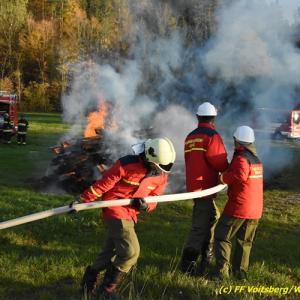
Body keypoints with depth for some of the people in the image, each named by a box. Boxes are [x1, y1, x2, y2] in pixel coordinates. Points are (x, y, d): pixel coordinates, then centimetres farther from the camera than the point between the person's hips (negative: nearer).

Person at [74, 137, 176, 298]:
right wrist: (83, 200, -14)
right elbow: (103, 184, -16)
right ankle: (106, 290, 1)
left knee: (110, 252, 16)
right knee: (131, 251, -12)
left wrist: (145, 205, -20)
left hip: (130, 214, 7)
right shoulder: (126, 164, -21)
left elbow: (154, 198, 3)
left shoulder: (161, 175, -1)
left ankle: (90, 281, 37)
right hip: (115, 210, -7)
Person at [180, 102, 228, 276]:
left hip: (194, 184, 9)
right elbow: (220, 162, -18)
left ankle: (207, 256, 33)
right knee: (201, 226, -4)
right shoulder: (212, 136, -12)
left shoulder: (190, 137, 13)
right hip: (204, 186, -9)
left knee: (212, 217, 23)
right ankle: (188, 264, -2)